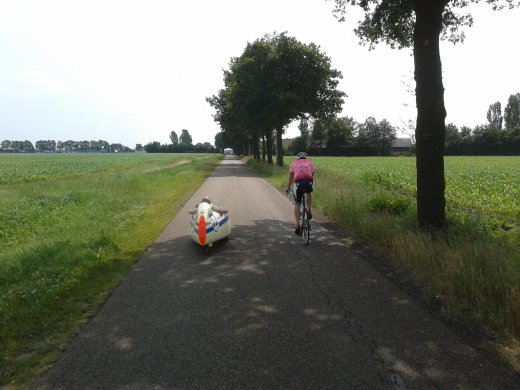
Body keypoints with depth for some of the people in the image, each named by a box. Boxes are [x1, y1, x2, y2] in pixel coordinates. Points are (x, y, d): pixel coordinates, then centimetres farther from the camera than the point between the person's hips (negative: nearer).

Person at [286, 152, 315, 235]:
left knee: (297, 204, 14)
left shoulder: (294, 163, 30)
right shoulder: (310, 163, 31)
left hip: (298, 181, -1)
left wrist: (288, 188, 53)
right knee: (309, 193, 37)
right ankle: (309, 211, 24)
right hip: (309, 181, 1)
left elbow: (291, 178, 38)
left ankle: (297, 225, 5)